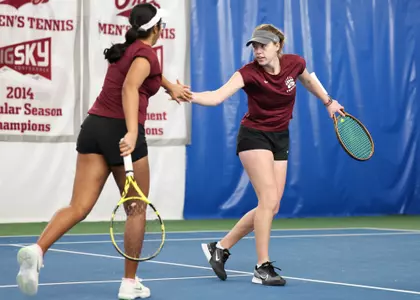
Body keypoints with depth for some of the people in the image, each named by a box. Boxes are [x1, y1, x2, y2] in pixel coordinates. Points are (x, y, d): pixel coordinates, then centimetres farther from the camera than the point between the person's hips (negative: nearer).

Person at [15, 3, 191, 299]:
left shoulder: (126, 50, 19)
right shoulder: (145, 53, -7)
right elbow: (130, 88, -26)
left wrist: (171, 86, 51)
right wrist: (132, 133, -36)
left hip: (94, 127, 7)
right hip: (121, 132, -7)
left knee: (79, 207, -3)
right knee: (137, 209, 10)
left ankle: (38, 249, -29)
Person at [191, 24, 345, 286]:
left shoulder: (294, 63, -9)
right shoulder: (250, 73, -22)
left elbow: (308, 80, 17)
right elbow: (216, 96, -35)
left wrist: (328, 102, 19)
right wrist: (189, 96, -52)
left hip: (280, 139, 6)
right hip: (254, 137, -6)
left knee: (271, 207, 4)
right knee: (269, 200, -17)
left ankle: (220, 247, 17)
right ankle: (263, 268, -10)